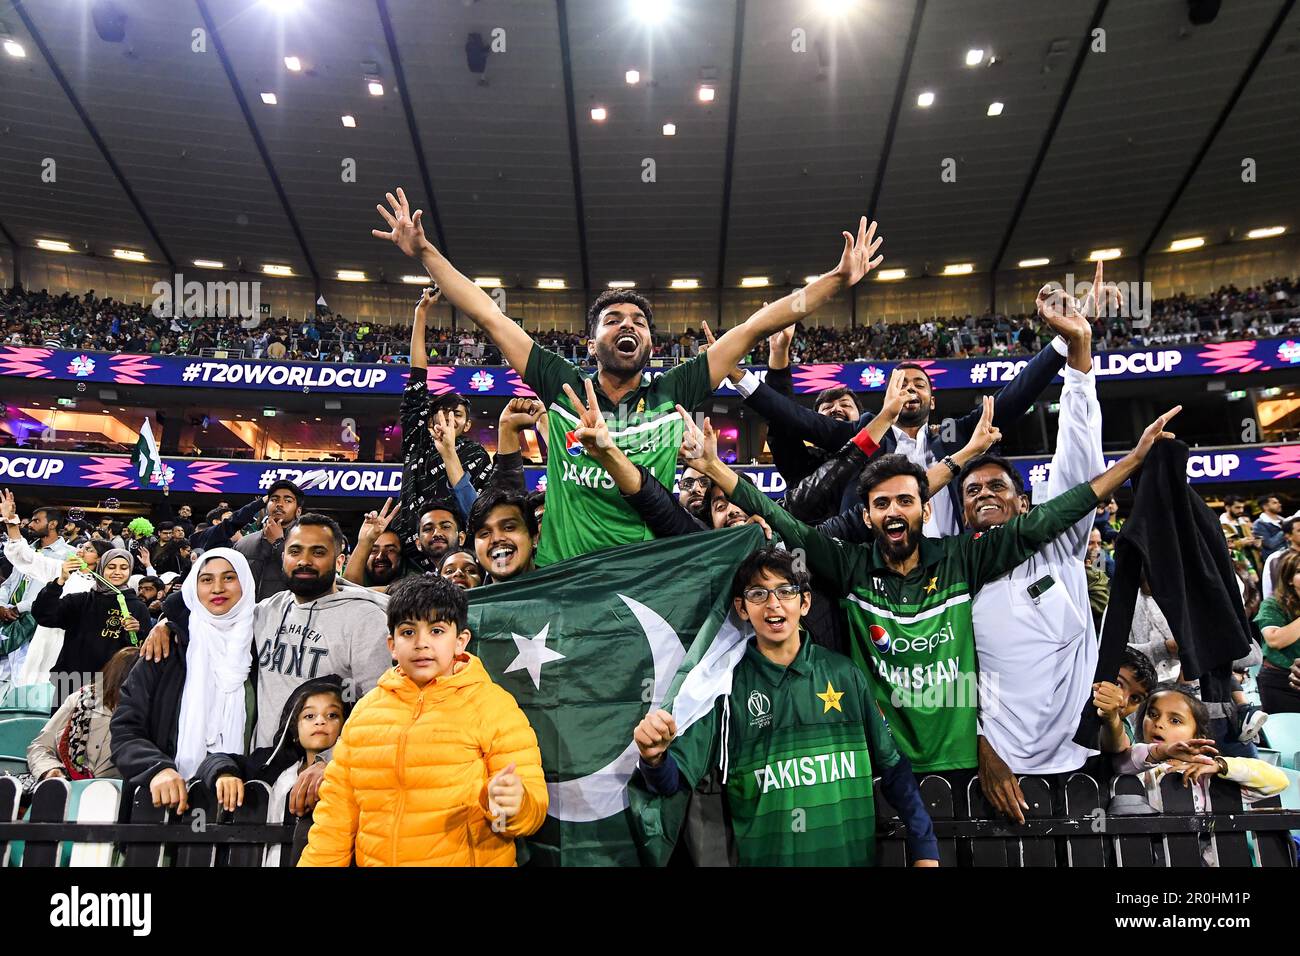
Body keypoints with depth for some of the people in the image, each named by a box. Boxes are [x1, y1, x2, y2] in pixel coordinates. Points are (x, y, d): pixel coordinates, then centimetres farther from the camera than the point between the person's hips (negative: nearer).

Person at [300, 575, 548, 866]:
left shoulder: (495, 707, -11)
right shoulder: (365, 709, 2)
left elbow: (533, 808, -13)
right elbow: (338, 809, 7)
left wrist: (512, 806, -33)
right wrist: (316, 863, -2)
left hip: (470, 860, -3)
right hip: (374, 860, 4)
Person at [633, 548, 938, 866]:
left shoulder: (843, 673, -2)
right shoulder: (725, 684, -8)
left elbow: (891, 763, 3)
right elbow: (679, 774, -13)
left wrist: (925, 848, 0)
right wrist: (655, 758, -34)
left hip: (854, 853, 2)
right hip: (766, 856, -1)